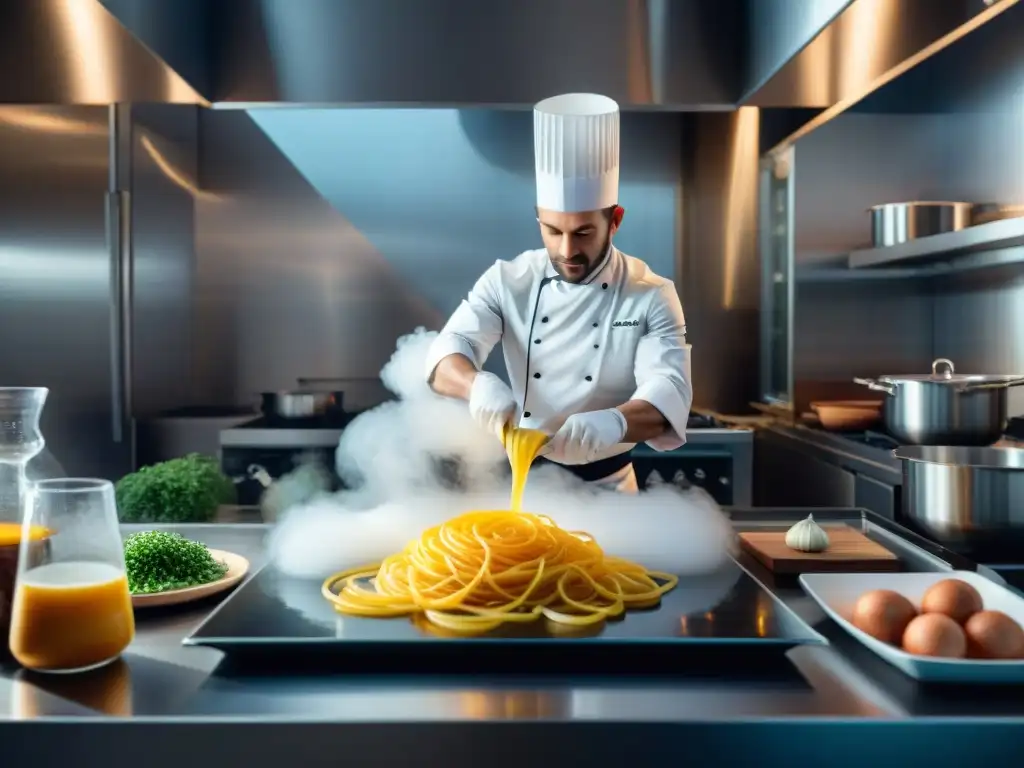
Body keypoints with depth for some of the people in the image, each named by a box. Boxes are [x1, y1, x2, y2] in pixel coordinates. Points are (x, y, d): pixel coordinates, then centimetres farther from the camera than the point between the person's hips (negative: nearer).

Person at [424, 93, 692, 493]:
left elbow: (669, 393, -23)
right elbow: (449, 351, -17)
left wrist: (611, 424, -46)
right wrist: (479, 384, -41)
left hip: (604, 487, -1)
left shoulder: (651, 296, -11)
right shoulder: (508, 281, -6)